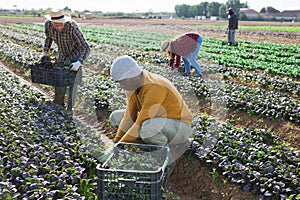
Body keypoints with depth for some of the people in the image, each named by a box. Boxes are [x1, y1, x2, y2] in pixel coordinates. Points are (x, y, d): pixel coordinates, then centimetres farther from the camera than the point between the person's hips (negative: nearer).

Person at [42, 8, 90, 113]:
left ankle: (70, 110, 6)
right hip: (62, 55, 5)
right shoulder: (48, 24, -21)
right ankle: (58, 106, 26)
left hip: (75, 55, -5)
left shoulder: (73, 27, -37)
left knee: (73, 81, -3)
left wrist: (79, 63, -49)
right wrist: (45, 52, -7)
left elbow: (86, 48, -37)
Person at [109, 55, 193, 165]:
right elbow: (130, 115, -4)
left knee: (146, 129, -41)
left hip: (178, 126, -9)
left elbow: (141, 123, -32)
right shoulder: (132, 84, -6)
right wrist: (117, 140, -11)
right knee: (115, 117, 4)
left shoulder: (154, 87, -33)